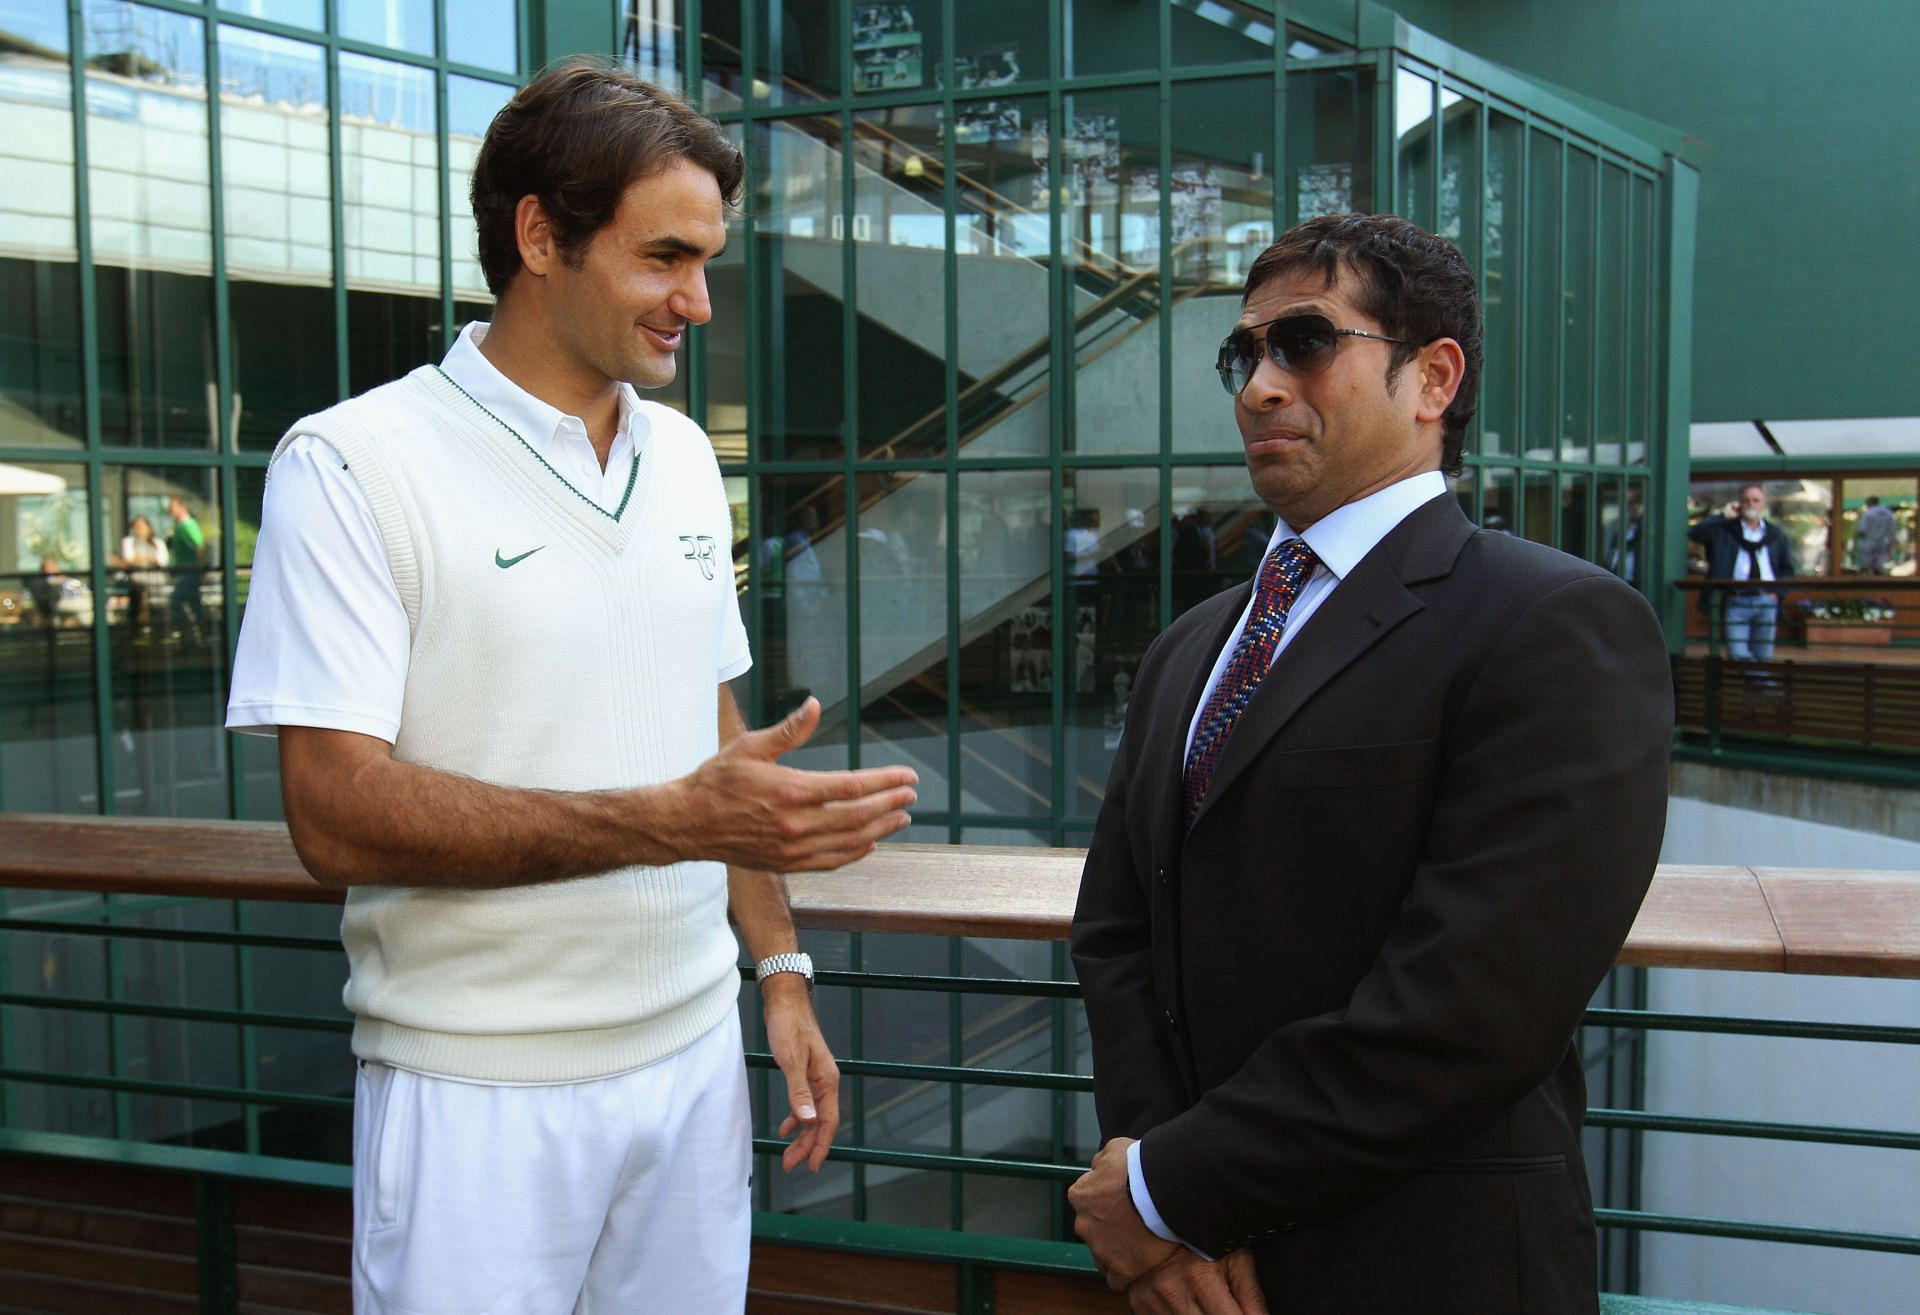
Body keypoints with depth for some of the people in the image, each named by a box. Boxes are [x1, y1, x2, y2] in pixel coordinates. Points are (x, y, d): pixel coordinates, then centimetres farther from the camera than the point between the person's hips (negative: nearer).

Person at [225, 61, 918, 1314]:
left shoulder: (683, 457, 8)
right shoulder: (354, 465, -12)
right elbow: (338, 814, -19)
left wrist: (781, 969, 10)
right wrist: (671, 822, -25)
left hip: (695, 1056, 6)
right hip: (478, 1090, -5)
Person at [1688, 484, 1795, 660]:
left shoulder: (1777, 535, 15)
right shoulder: (1724, 530, 8)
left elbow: (1788, 570, 18)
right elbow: (1694, 533, -6)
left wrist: (1777, 591, 2)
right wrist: (1722, 516, -5)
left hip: (1767, 600, 2)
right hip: (1736, 601, -2)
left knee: (1763, 658, 4)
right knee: (1738, 655, -15)